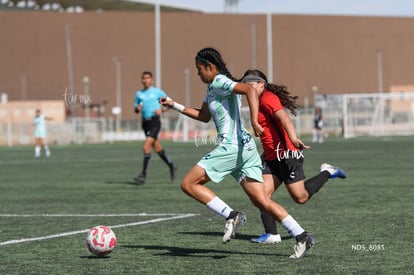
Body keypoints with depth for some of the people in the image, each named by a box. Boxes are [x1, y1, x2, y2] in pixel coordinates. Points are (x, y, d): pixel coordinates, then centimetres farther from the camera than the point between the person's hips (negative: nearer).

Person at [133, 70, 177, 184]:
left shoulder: (157, 92, -1)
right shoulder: (139, 94, 11)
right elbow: (135, 109, 16)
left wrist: (161, 110, -12)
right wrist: (137, 108, -7)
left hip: (154, 122, -6)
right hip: (145, 122, 6)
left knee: (146, 147, -17)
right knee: (157, 148, 14)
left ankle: (143, 175, -17)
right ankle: (171, 166, 34)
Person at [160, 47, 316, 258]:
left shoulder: (220, 82, -8)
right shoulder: (212, 87, 22)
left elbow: (250, 90, -25)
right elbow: (203, 116, 36)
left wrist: (254, 121, -35)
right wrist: (175, 106, 34)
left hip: (231, 147, -10)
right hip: (245, 147, 10)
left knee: (188, 184, -4)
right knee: (261, 201, 4)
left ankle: (231, 216, -13)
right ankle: (302, 236, -4)